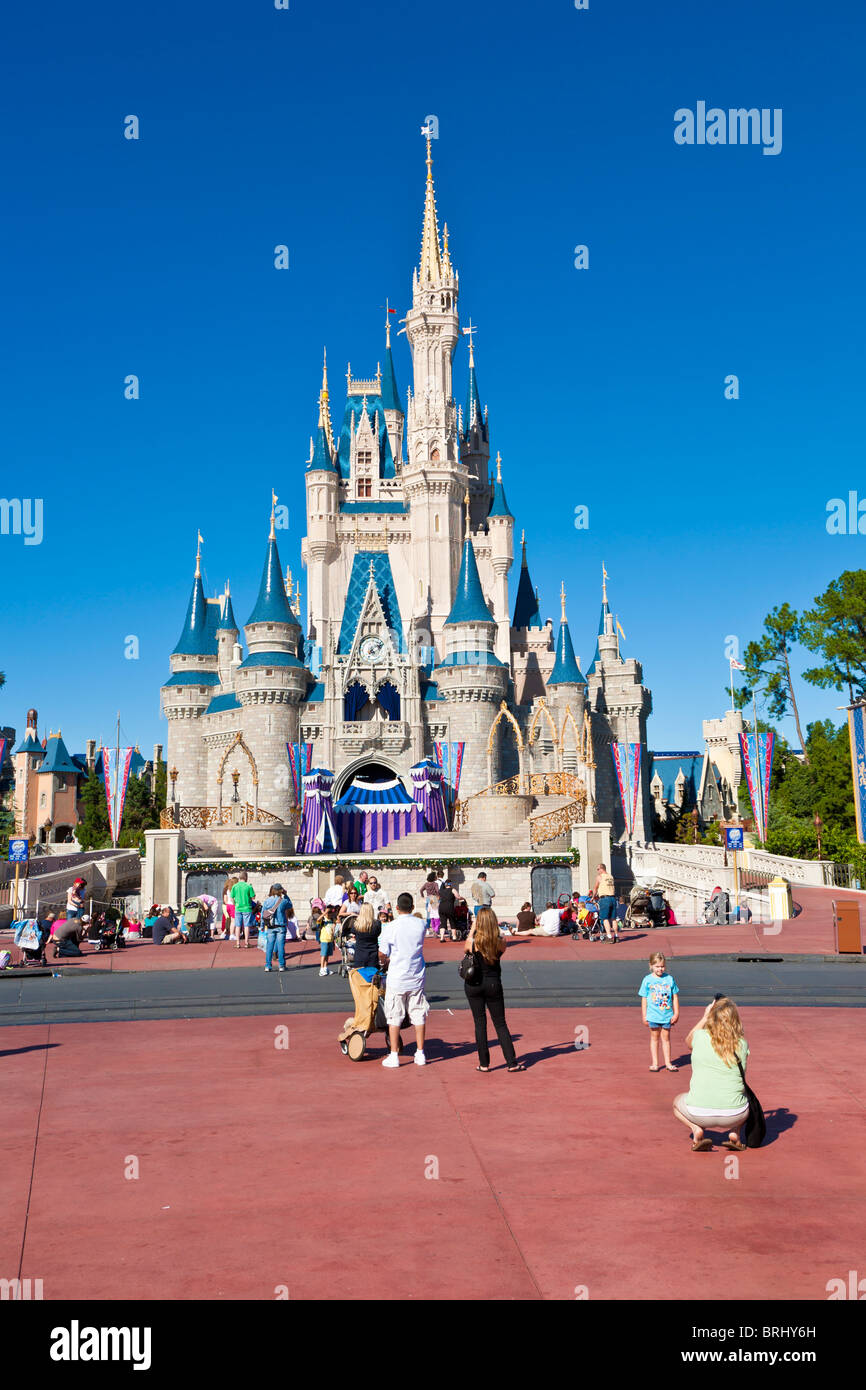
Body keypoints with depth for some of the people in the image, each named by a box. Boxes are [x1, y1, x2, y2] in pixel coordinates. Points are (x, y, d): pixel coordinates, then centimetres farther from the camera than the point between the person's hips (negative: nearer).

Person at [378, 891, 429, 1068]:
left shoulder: (390, 927, -12)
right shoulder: (420, 924, -2)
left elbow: (382, 955, -8)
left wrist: (385, 961, 16)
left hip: (396, 978, -3)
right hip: (417, 977, 3)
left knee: (394, 1017, 6)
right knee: (418, 1015, 11)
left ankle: (394, 1056, 9)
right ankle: (420, 1054, 16)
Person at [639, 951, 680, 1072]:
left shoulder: (669, 979, 0)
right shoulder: (647, 980, -4)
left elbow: (675, 996, 6)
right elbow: (644, 999, 0)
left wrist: (676, 1013, 4)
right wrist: (644, 1016, -1)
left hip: (667, 1015, 1)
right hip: (653, 1015, -1)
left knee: (666, 1038, 10)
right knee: (654, 1038, 8)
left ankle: (668, 1063, 18)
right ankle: (654, 1063, 16)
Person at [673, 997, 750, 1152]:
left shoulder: (700, 1036, -4)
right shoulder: (742, 1043, 0)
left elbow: (688, 1042, 21)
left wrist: (705, 1017, 29)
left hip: (699, 1113, -1)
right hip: (735, 1115, 1)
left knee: (678, 1102, 31)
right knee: (747, 1097, 35)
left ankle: (696, 1130, 3)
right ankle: (735, 1133, 10)